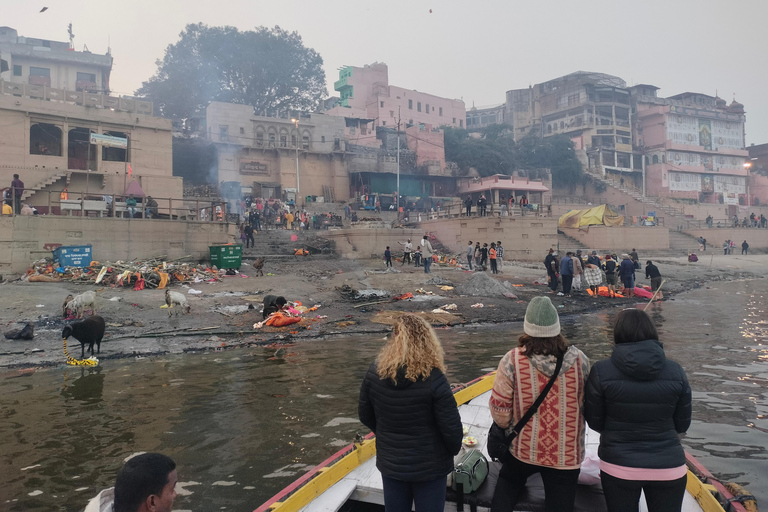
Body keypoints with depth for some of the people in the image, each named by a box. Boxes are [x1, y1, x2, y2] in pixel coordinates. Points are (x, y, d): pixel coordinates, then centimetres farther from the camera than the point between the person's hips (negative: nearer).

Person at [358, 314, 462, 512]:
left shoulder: (375, 372, -12)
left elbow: (365, 415, 1)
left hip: (390, 462, 3)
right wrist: (454, 450, 3)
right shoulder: (433, 378, -25)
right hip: (429, 465, -3)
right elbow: (451, 426, -18)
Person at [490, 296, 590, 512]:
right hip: (567, 453, 0)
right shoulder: (580, 360, -15)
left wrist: (506, 427, 10)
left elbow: (499, 411, -12)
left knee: (509, 480, 31)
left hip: (523, 448, 0)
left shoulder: (512, 361, -21)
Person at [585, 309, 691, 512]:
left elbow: (595, 422, -4)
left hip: (619, 467, -1)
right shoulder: (676, 372, -6)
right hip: (669, 468, 1)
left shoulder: (601, 371, -13)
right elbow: (682, 424, 3)